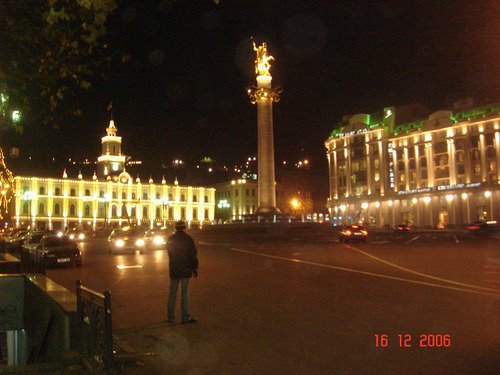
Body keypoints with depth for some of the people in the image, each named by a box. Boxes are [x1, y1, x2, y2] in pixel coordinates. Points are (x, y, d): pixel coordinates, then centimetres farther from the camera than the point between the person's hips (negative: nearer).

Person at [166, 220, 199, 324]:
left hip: (174, 270, 3)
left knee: (172, 293, 12)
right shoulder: (188, 238, -9)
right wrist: (195, 268, -1)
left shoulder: (170, 239, 1)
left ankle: (170, 317, 19)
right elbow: (193, 254, -8)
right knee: (184, 294, 2)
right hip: (186, 270, -3)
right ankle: (185, 318, 6)